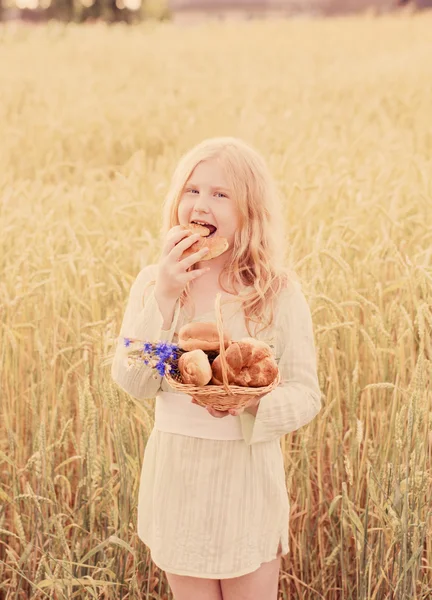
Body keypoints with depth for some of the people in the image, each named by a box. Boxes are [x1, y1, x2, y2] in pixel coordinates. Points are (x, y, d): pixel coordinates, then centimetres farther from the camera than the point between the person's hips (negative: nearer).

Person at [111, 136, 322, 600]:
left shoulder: (279, 292, -8)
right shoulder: (153, 282, -2)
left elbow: (306, 394, -7)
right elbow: (133, 383, -11)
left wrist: (252, 401, -27)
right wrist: (164, 296, -19)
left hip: (248, 470, -2)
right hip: (177, 470, 2)